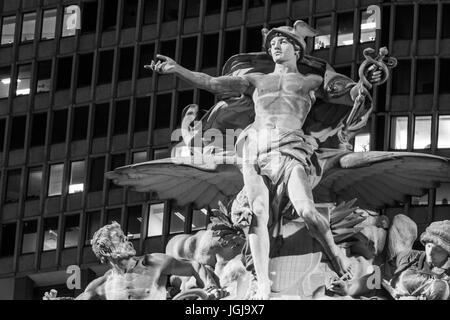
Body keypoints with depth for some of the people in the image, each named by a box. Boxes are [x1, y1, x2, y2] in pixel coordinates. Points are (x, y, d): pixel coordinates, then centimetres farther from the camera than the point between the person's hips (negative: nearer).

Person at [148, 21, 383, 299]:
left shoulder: (312, 81, 23)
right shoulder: (258, 80, 27)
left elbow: (351, 97, 17)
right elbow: (212, 83, 20)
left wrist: (366, 81, -6)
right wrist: (176, 69, 9)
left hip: (289, 151, -2)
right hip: (255, 150, 2)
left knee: (307, 211, -24)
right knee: (258, 215, -18)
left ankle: (334, 252, 4)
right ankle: (263, 285, -17)